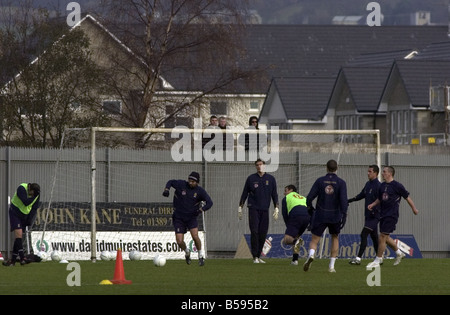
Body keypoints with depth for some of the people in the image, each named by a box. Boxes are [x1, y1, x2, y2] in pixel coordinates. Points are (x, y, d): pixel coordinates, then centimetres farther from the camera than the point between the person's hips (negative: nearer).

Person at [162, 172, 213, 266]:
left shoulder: (200, 191, -6)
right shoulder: (181, 184, -8)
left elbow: (209, 203, -8)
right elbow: (170, 182, 9)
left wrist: (201, 209, -25)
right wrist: (167, 189, -10)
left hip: (192, 217, 0)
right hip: (179, 218, 0)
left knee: (195, 236, -23)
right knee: (179, 242, -9)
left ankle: (201, 255, 1)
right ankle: (187, 252, 26)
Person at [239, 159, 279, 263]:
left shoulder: (270, 179, 8)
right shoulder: (251, 178, 4)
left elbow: (274, 194, 12)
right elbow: (245, 193, 9)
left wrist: (276, 208, 4)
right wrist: (240, 208, 7)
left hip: (265, 209, 2)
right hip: (253, 209, -2)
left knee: (263, 233, 1)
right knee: (254, 232, -11)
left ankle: (258, 256, 11)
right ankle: (255, 257, -9)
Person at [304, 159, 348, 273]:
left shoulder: (320, 181, -2)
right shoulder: (341, 183, -4)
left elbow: (310, 197, -4)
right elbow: (343, 200, -15)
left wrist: (310, 207, 16)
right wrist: (344, 215, -14)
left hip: (320, 216, 0)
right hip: (335, 216, 0)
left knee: (314, 240, 5)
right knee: (335, 238, 21)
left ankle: (311, 255, -29)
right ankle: (331, 266, 16)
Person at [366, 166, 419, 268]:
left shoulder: (397, 186, -9)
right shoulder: (382, 186, 11)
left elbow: (407, 197, 1)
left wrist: (414, 208, 8)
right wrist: (373, 204, 4)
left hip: (391, 215, -7)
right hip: (383, 215, 7)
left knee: (382, 237, -10)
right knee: (386, 238, 12)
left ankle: (377, 261, -7)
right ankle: (399, 253, 33)